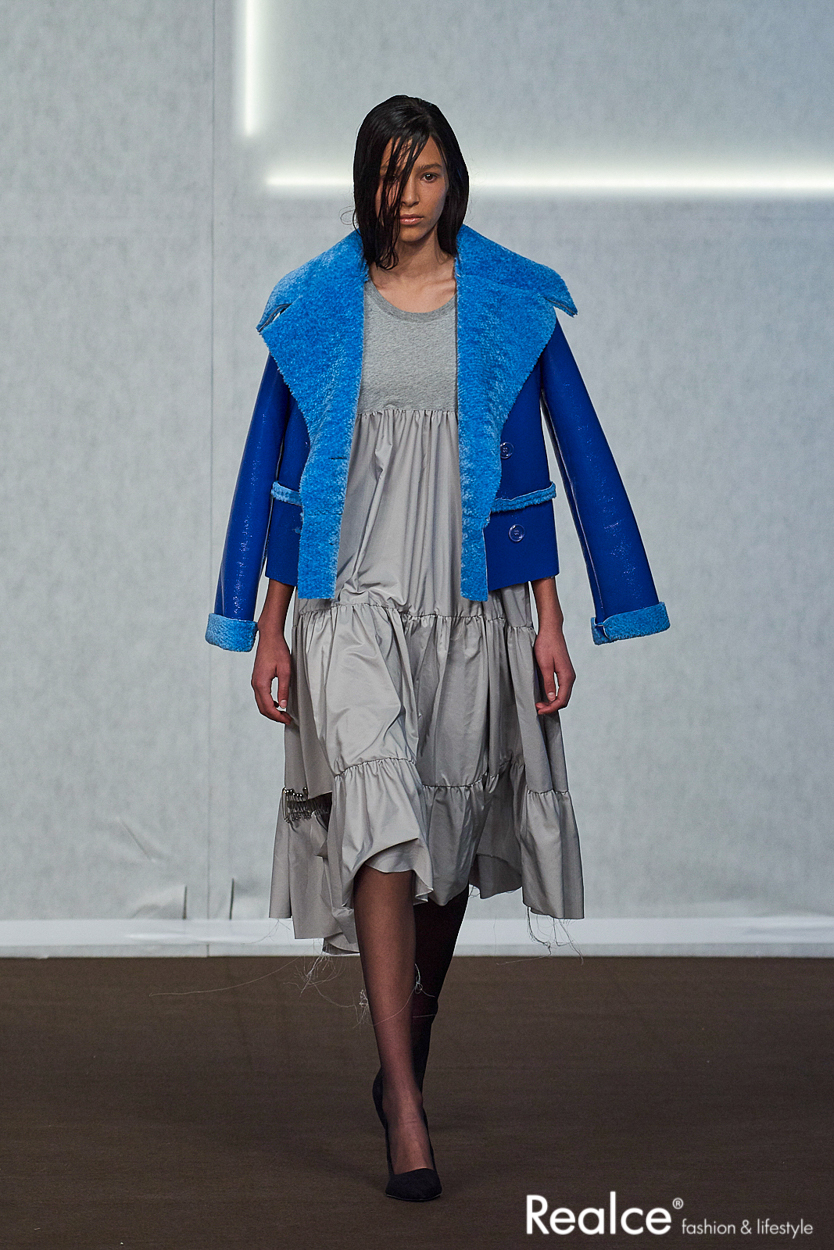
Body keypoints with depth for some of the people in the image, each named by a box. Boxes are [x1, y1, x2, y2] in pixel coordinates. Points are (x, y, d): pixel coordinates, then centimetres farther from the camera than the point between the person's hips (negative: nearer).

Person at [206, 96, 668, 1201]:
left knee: (448, 840, 10)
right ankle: (405, 1108, -20)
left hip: (473, 609, 2)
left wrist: (549, 622, 0)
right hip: (355, 602, -1)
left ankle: (408, 1063, 30)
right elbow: (283, 470, 6)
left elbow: (532, 468, 5)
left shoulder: (510, 307, 4)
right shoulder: (318, 309, 5)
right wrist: (268, 630, 3)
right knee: (381, 819, -17)